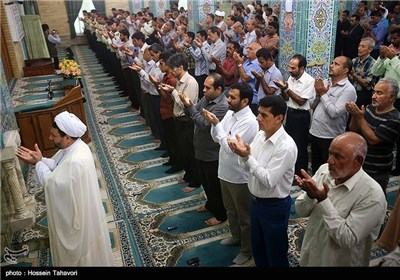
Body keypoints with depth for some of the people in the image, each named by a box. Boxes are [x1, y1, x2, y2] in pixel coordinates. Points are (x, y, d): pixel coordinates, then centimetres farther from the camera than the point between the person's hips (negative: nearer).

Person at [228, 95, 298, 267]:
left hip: (274, 206, -7)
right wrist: (241, 153, -15)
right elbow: (248, 167, 5)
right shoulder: (260, 135, -2)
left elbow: (269, 180, -28)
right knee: (257, 248, 26)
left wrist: (247, 156, -28)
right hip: (255, 201, 8)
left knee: (275, 253, 14)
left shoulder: (286, 146, -26)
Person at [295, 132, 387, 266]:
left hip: (340, 263, -4)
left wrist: (322, 200, -31)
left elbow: (348, 239, -26)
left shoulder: (372, 196, -24)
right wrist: (310, 195, -24)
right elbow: (301, 211, -3)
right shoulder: (324, 170, -8)